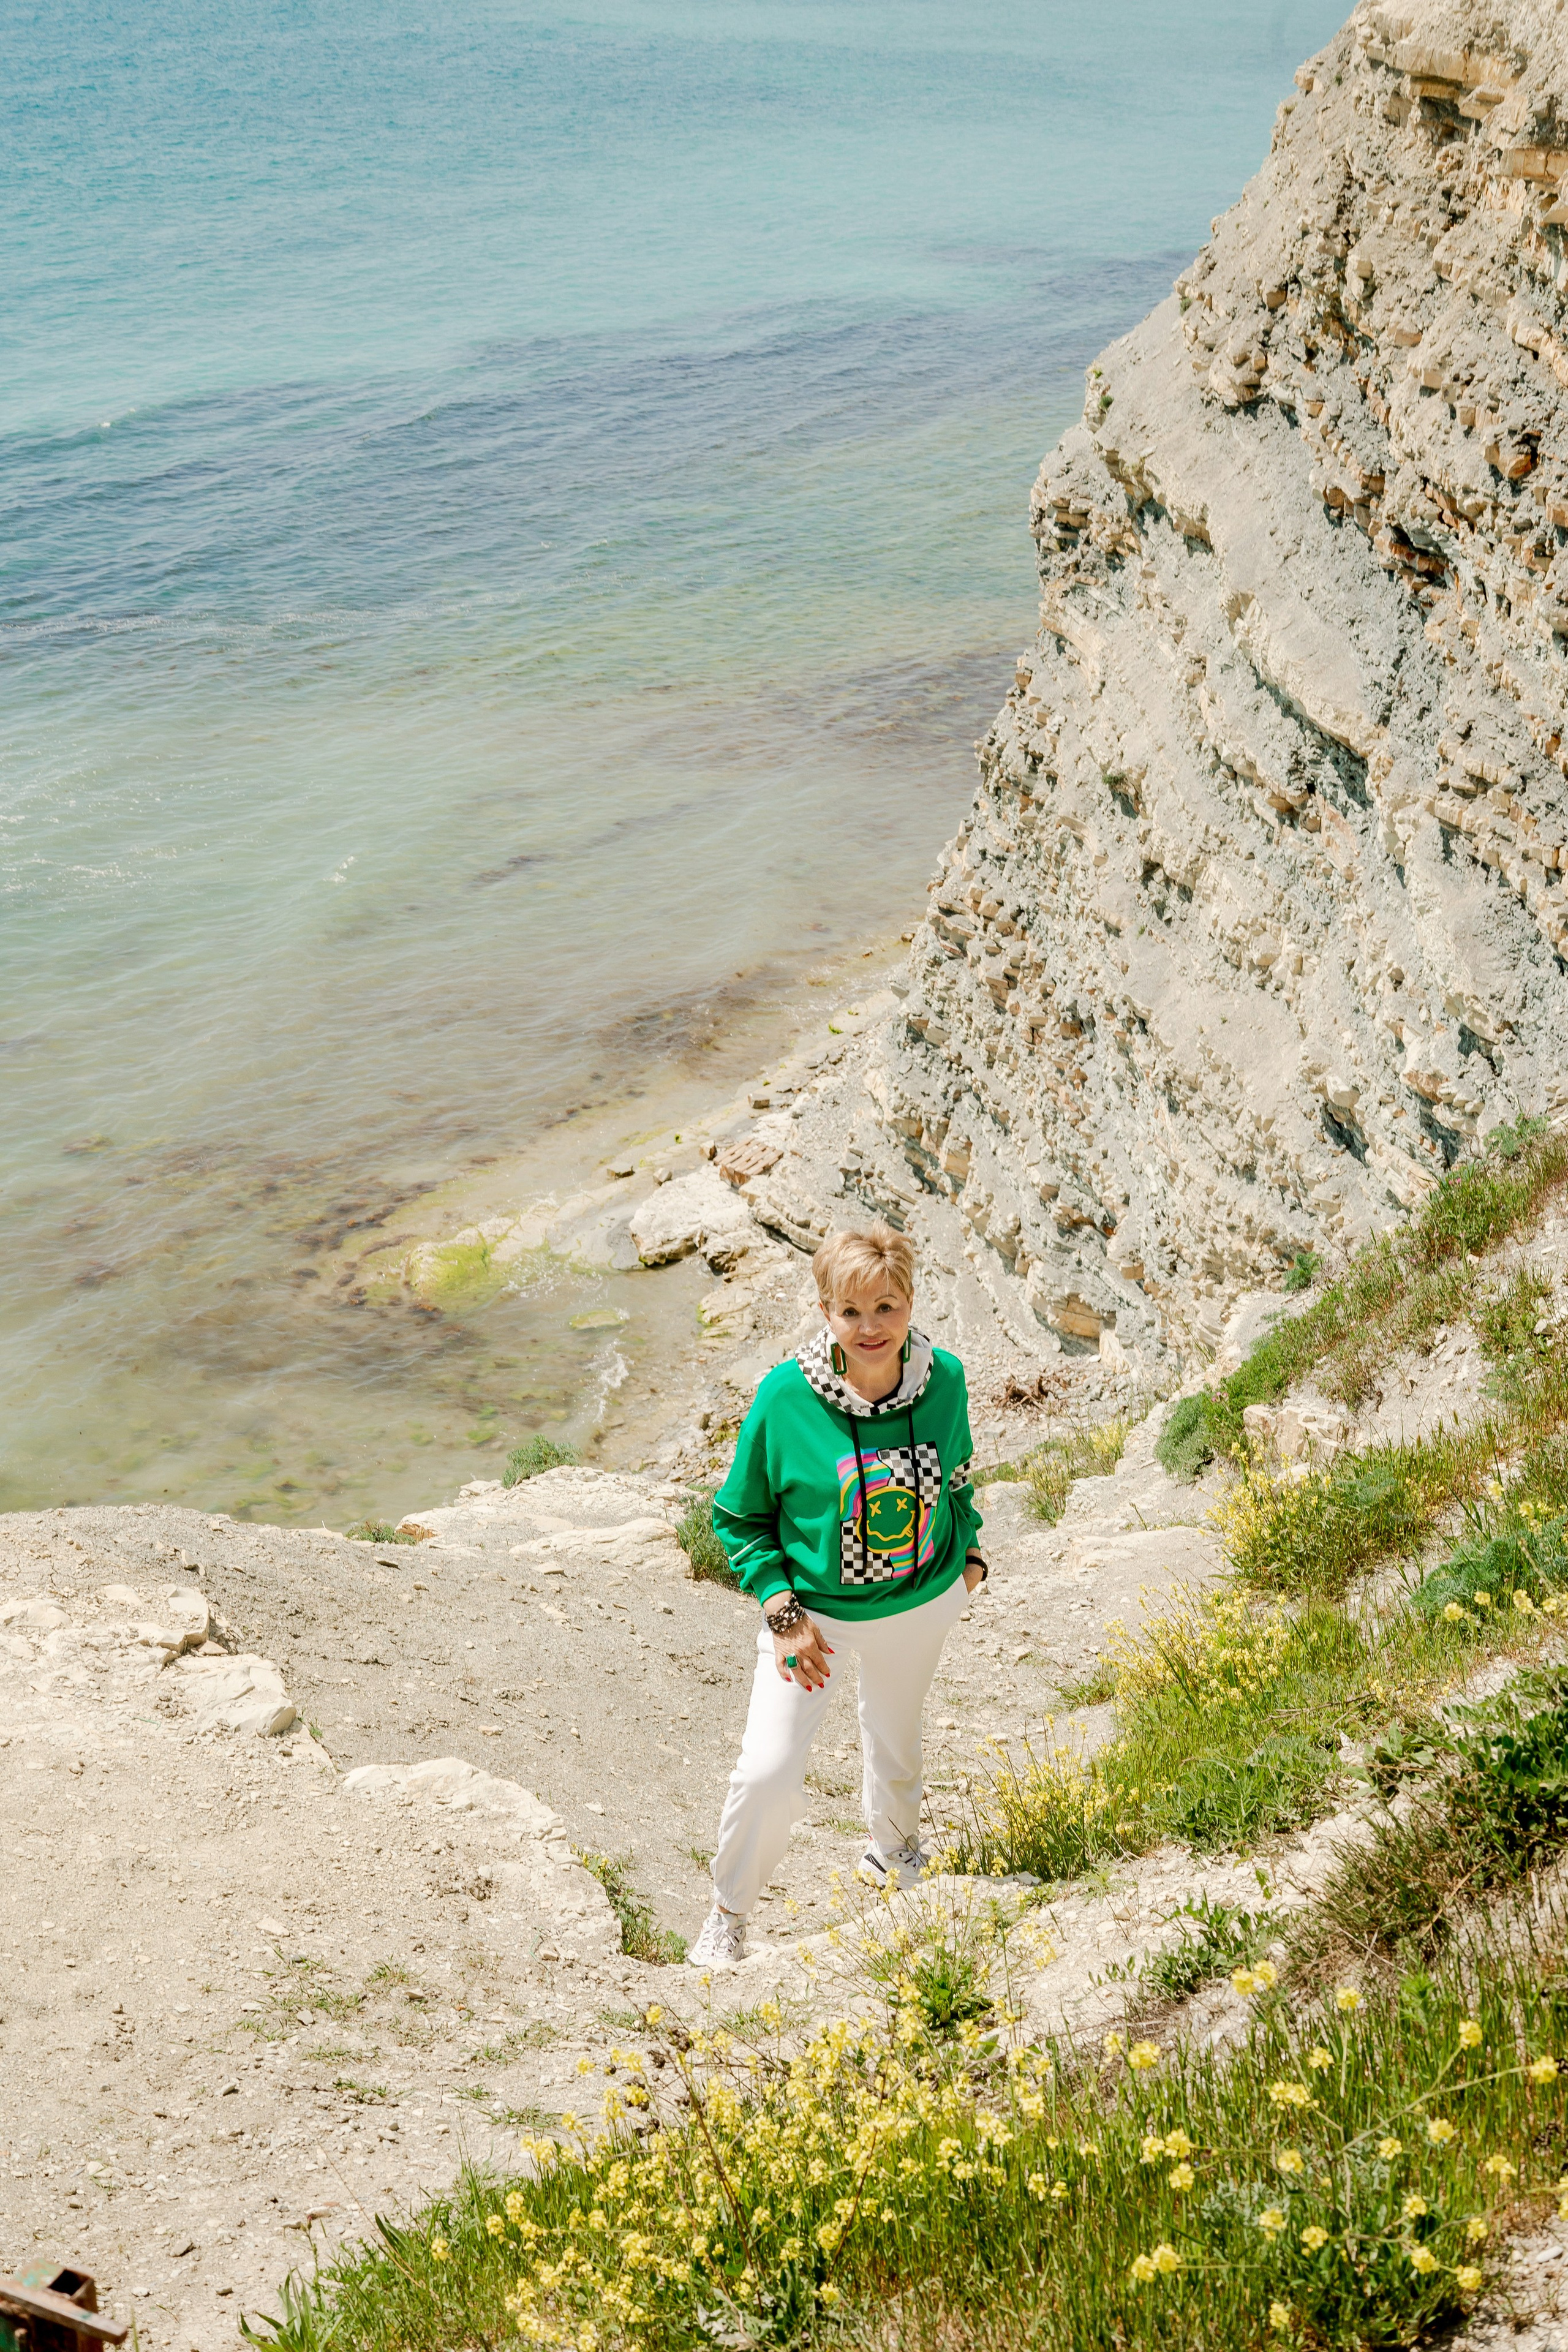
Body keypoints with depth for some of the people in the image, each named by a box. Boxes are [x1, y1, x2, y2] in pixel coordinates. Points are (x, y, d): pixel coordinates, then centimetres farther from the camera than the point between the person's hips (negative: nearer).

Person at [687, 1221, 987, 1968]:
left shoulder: (944, 1380, -16)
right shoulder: (785, 1397, -25)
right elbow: (739, 1516, -12)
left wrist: (969, 1554, 9)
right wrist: (783, 1614, -18)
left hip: (920, 1606, 3)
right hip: (812, 1611, -3)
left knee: (895, 1739, 26)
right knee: (767, 1771, -11)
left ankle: (892, 1845, 58)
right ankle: (728, 1915, 15)